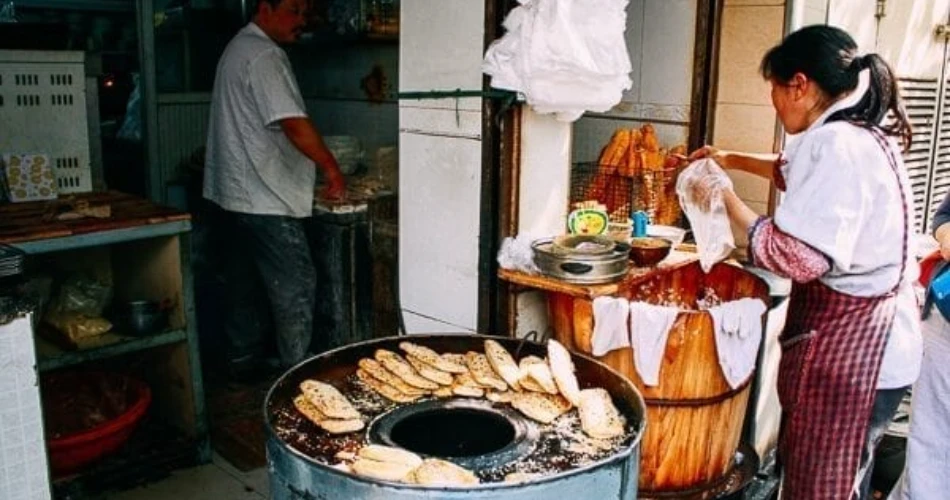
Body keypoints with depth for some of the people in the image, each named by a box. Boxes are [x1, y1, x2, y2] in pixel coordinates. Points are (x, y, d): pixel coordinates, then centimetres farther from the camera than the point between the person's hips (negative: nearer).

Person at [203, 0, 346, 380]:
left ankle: (244, 364, 26)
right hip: (265, 201, -10)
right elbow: (295, 124, -23)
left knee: (244, 286, 16)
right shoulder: (264, 55, -16)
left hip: (230, 194, 10)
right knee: (295, 289, -2)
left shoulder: (239, 48, 16)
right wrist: (332, 168, -12)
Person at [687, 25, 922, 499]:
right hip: (867, 338, 10)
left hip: (848, 345, -10)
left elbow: (797, 258, -28)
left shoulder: (837, 144, -23)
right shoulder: (862, 134, 11)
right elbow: (796, 170, 32)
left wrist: (728, 200, -16)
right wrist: (732, 159, 28)